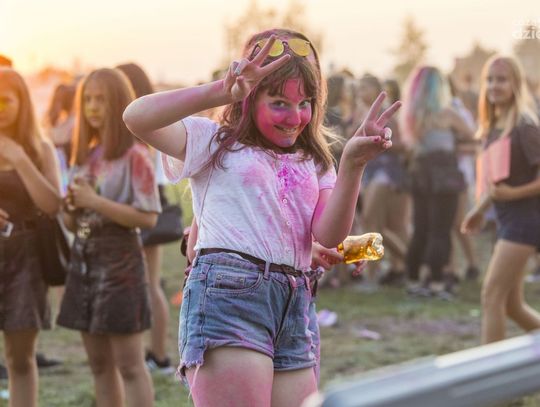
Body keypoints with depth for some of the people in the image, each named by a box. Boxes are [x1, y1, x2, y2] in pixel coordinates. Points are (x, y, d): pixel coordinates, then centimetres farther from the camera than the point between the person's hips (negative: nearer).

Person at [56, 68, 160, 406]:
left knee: (129, 365, -7)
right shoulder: (84, 156, 12)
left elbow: (149, 217, -15)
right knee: (99, 364, 11)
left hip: (120, 260, -7)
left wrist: (96, 202, -18)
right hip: (84, 260, 7)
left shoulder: (134, 155, -8)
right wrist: (72, 207, -5)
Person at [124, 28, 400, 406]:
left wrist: (352, 164, -13)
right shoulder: (217, 142, 7)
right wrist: (221, 91, -20)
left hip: (293, 306, 6)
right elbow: (137, 117, -9)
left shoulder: (313, 164, 20)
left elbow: (329, 235, 2)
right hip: (226, 292, -6)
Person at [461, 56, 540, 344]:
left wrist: (513, 193, -27)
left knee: (492, 295, -11)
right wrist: (480, 209, 17)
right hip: (506, 219, 9)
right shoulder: (493, 127, 10)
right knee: (512, 306, 12)